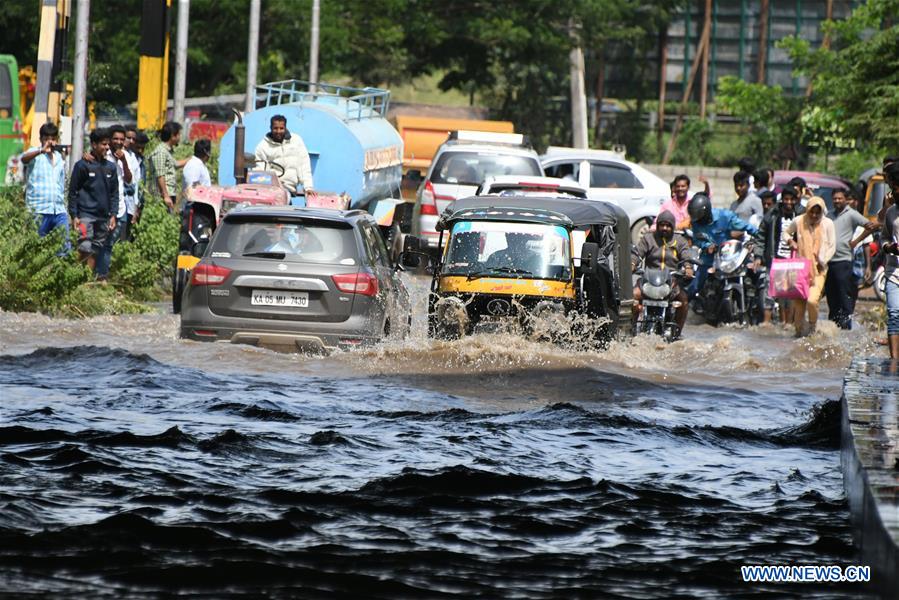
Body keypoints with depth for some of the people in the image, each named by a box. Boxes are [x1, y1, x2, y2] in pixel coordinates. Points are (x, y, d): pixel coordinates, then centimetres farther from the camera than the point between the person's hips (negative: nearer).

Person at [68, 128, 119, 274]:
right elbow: (73, 191, -1)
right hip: (86, 214, -5)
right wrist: (74, 215, -7)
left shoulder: (110, 167, 12)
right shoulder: (83, 165, -2)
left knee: (95, 251, 5)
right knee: (85, 249, -12)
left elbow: (114, 193, 16)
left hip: (103, 217, 5)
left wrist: (113, 215, 6)